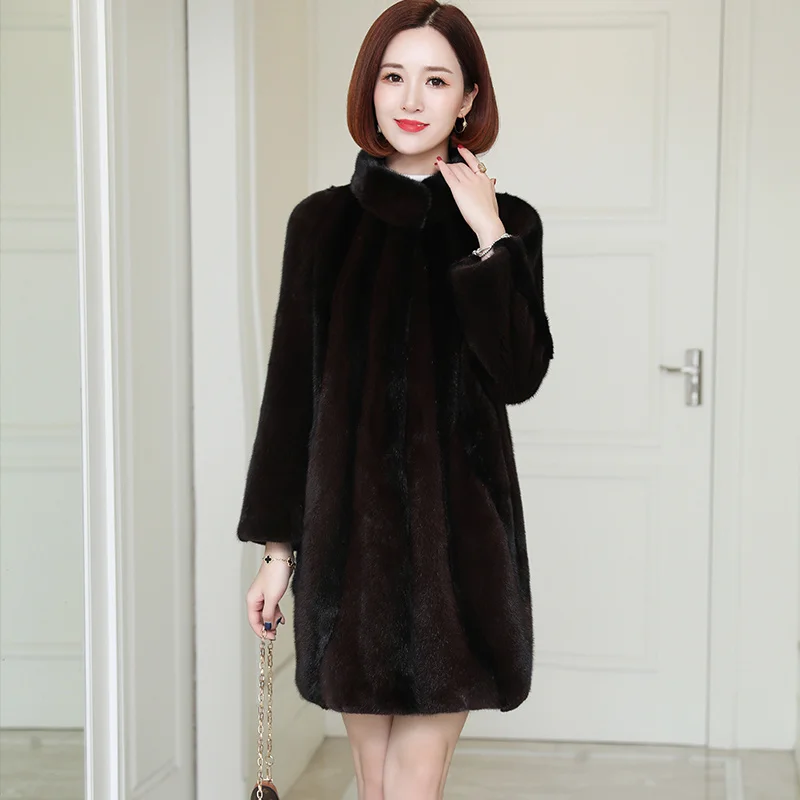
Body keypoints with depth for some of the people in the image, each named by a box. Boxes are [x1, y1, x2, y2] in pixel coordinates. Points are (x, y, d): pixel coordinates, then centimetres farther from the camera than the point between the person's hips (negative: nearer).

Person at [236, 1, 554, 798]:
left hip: (458, 524, -1)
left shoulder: (507, 223, 3)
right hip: (349, 523, 1)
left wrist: (489, 240, -12)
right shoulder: (324, 222, 4)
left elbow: (519, 375, -8)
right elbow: (290, 388, 5)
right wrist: (276, 545, 3)